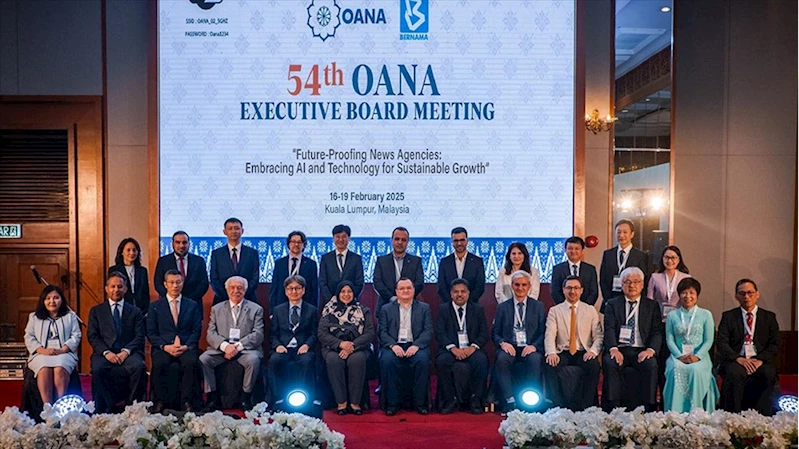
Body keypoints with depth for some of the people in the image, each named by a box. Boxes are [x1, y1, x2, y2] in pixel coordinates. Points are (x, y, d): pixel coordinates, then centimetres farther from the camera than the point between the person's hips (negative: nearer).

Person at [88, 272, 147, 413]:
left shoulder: (135, 312, 17)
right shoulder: (96, 311, 18)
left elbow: (139, 337, 6)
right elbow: (92, 336, 6)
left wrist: (126, 351, -13)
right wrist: (106, 352, -12)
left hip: (128, 353, 0)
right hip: (104, 353, 0)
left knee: (139, 366, -32)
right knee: (98, 369, -33)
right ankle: (108, 408, -19)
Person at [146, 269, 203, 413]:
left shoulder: (193, 305, 14)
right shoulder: (155, 306, 14)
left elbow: (197, 330, 7)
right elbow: (151, 333, 5)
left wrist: (186, 346, -11)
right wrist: (165, 347, -12)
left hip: (186, 347, 0)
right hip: (163, 348, 0)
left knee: (191, 362, -33)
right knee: (159, 363, -33)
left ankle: (187, 402, -23)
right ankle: (159, 401, -18)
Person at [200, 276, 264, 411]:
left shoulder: (256, 309, 10)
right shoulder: (216, 309, 16)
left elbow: (258, 334, -2)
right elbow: (210, 334, 5)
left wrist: (238, 346, -17)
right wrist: (225, 345, -17)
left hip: (245, 349, -2)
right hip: (221, 348, 2)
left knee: (253, 359, -33)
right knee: (203, 359, -25)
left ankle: (246, 397, -14)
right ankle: (212, 397, -11)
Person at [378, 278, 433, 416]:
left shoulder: (424, 308, 15)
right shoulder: (386, 309, 15)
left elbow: (428, 331, 4)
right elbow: (382, 332, 4)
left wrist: (416, 345, -15)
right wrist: (393, 345, -16)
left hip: (415, 345, 0)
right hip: (394, 345, 0)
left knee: (423, 359, -32)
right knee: (387, 360, -32)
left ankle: (420, 402, -16)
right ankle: (392, 403, -18)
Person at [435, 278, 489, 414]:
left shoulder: (478, 309, 14)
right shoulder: (443, 309, 11)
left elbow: (484, 333, 6)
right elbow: (439, 333, 0)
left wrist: (473, 347, -14)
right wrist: (453, 348, -17)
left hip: (471, 350, 1)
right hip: (451, 350, 0)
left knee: (482, 360, -32)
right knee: (441, 361, -32)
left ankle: (476, 400, -17)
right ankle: (450, 400, -17)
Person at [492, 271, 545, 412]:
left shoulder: (538, 306, 14)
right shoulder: (502, 307, 15)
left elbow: (543, 332, 6)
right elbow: (495, 333, 11)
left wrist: (534, 346, -13)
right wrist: (502, 343, -11)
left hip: (530, 348, 0)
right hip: (509, 348, 1)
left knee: (535, 359, -34)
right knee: (502, 359, -33)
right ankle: (510, 401, -29)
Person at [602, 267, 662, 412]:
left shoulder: (652, 306, 15)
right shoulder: (613, 304, 13)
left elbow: (657, 332, 5)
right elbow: (609, 329, 0)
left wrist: (650, 349, -16)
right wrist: (613, 349, -19)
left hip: (642, 351, 0)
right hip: (619, 349, 0)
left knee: (651, 365, -30)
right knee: (609, 363, -30)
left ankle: (648, 408, -22)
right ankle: (612, 408, -26)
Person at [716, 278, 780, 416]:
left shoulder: (769, 317, 14)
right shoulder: (728, 316, 11)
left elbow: (775, 345, 6)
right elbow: (721, 343, 0)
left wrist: (760, 360, -13)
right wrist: (739, 359, -17)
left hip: (761, 361, 1)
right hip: (735, 360, -1)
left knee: (769, 374, -31)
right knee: (734, 373, -33)